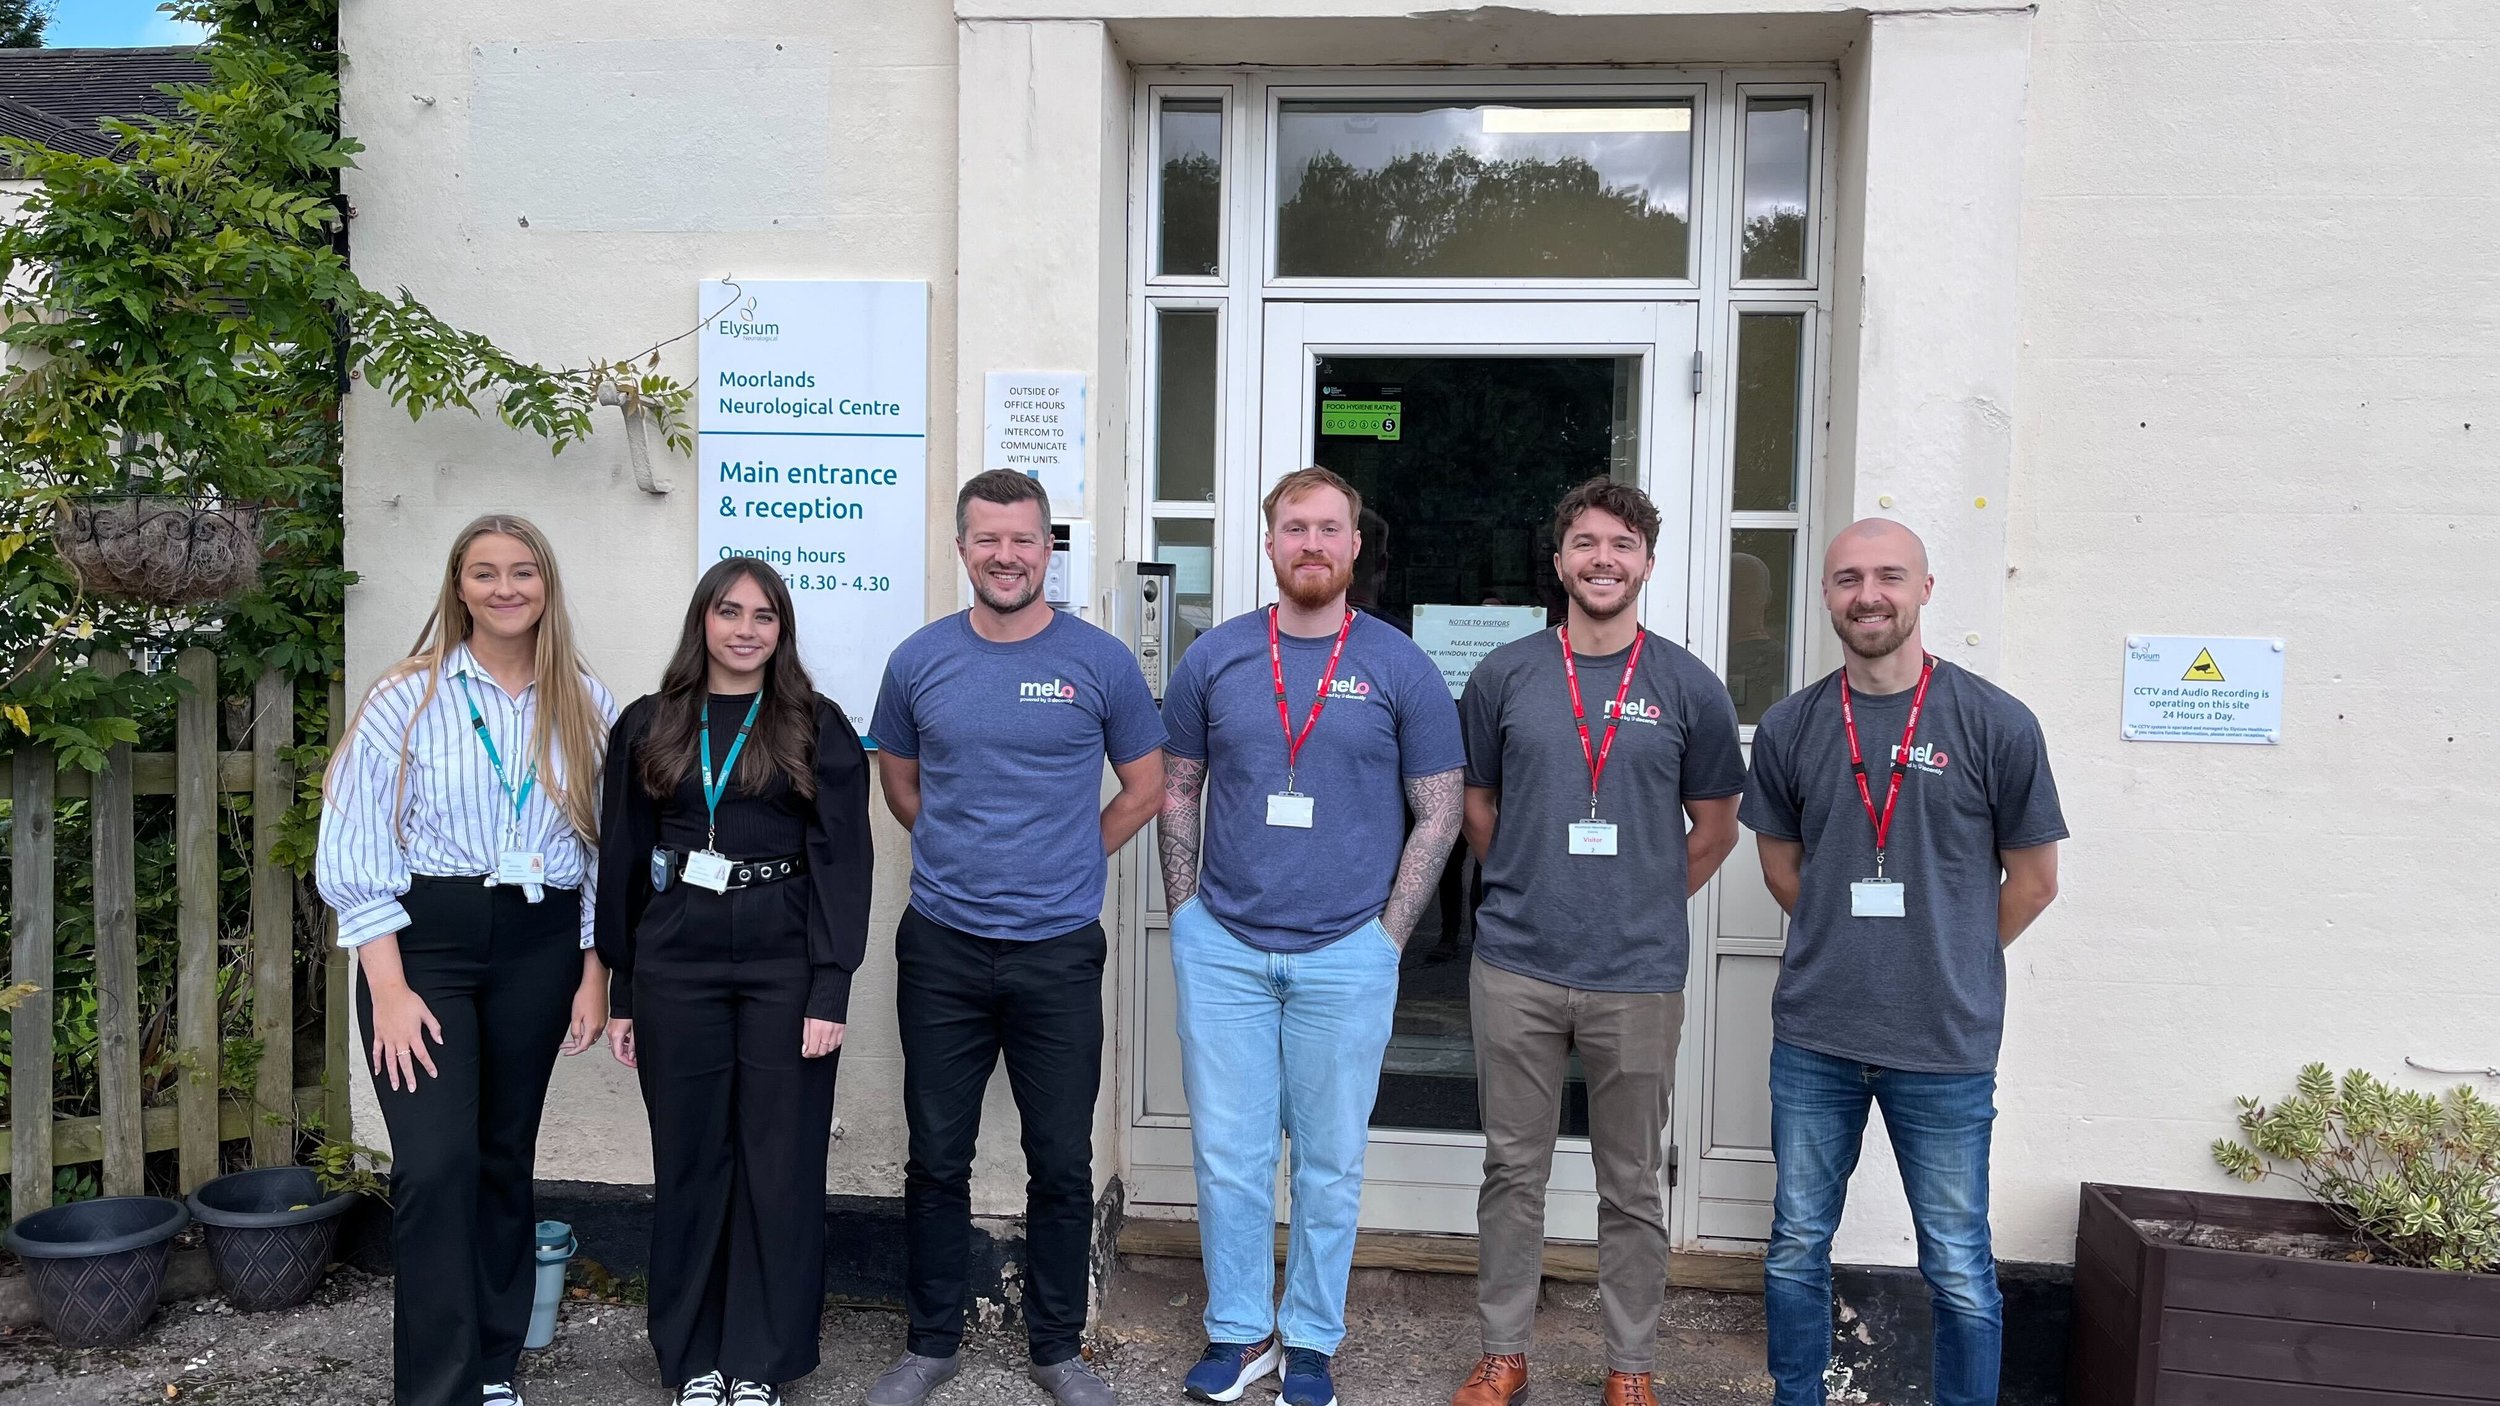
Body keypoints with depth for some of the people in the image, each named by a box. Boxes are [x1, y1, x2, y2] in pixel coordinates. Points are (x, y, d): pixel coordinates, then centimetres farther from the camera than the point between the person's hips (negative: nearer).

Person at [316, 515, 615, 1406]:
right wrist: (390, 988, -12)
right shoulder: (408, 697, -2)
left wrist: (594, 975, 3)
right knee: (436, 1163, -10)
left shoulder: (584, 705, 5)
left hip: (539, 945, 3)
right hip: (423, 936, -2)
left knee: (505, 1156, 12)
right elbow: (358, 848, -5)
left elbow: (607, 850, 8)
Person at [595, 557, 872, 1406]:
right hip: (675, 965, 2)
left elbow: (842, 864, -3)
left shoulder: (819, 729, 2)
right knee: (689, 1159, 8)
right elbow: (621, 862, 10)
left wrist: (830, 992, -10)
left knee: (779, 1160, 3)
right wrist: (620, 993, 6)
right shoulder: (647, 728, 8)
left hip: (784, 967, -2)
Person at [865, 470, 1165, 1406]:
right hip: (942, 949, 1)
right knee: (937, 1157, 11)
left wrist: (1068, 862, 5)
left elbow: (1144, 787, 7)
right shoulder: (921, 660, 2)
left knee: (1062, 1163, 8)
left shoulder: (1099, 661, -3)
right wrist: (960, 853, 9)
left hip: (1058, 951, -1)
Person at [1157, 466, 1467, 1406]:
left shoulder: (1399, 667, -1)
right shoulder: (1215, 657, 3)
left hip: (1346, 956, -1)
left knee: (1330, 1162, 9)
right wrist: (1186, 912, 3)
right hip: (1222, 949, 2)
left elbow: (1439, 813, 2)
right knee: (1229, 1154, 7)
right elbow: (1177, 792, 11)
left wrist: (1388, 935, -3)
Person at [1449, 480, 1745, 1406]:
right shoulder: (1505, 676, 2)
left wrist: (1643, 905, 7)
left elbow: (1714, 829, 9)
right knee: (1514, 1170, 11)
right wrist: (1529, 888, 10)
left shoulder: (1688, 687, 0)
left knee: (1632, 1185, 10)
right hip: (1516, 969, 1)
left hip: (1638, 975, -1)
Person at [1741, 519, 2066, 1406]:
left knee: (1958, 1269, 8)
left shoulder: (1996, 724, -7)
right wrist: (1849, 948, 11)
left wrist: (1951, 962, 7)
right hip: (1812, 1038, 3)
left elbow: (2032, 879, 2)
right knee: (1797, 1248, 14)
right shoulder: (1790, 726, 1)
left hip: (1946, 1046, -2)